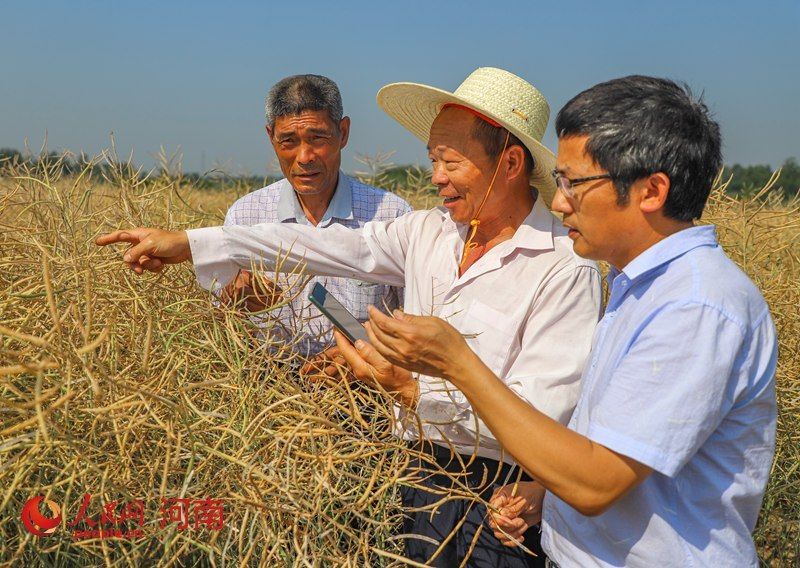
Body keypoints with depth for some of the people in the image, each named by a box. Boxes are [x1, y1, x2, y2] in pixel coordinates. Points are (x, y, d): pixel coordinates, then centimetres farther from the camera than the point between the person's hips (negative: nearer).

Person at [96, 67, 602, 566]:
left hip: (501, 506, -5)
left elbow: (541, 418, -22)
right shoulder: (428, 232, 2)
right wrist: (188, 244, -4)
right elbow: (335, 244, -1)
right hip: (419, 477, 5)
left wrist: (412, 391, -28)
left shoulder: (566, 269, -18)